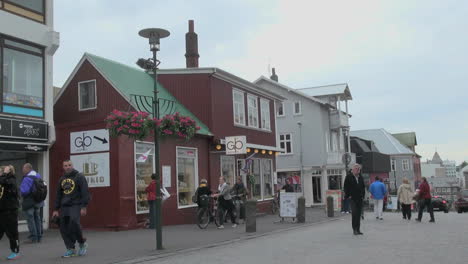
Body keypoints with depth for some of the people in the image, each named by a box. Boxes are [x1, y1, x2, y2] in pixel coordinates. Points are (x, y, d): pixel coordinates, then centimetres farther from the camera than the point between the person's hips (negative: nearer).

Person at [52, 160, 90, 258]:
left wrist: (84, 207, -13)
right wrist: (56, 209, 17)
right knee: (64, 228, -1)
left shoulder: (79, 177, -1)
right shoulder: (62, 179, 16)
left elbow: (85, 193, -7)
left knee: (74, 222, -24)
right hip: (64, 207, 6)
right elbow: (58, 195, 22)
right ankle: (70, 249, 10)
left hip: (75, 205, -6)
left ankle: (82, 243, -2)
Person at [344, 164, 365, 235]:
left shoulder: (360, 177, 13)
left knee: (359, 214, 8)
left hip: (360, 198, 5)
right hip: (352, 198, -5)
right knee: (354, 213, -10)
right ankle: (354, 229, -3)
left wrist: (363, 195, 9)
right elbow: (346, 187, -5)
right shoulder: (349, 177, -3)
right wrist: (347, 195, -10)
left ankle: (358, 229, 14)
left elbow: (363, 187, 19)